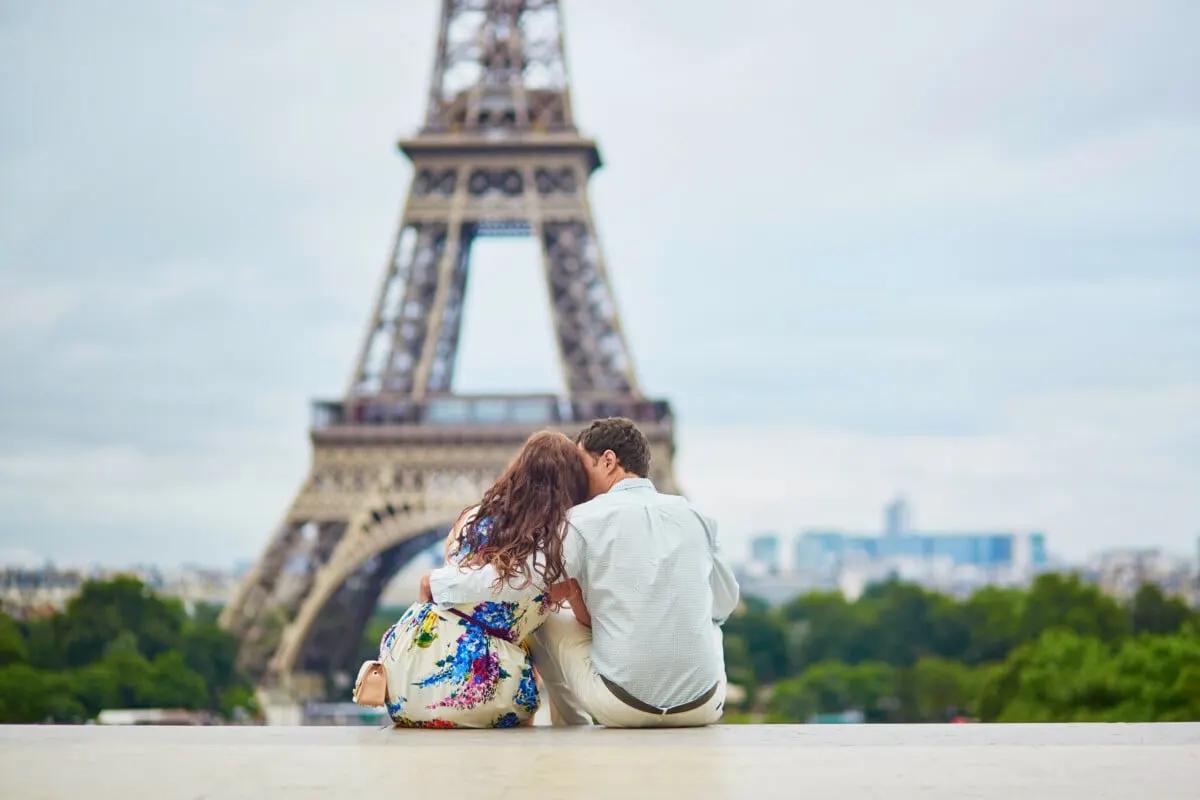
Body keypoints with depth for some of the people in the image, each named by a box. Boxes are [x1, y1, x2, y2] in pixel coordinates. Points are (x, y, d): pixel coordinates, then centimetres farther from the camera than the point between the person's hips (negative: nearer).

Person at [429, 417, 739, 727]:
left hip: (623, 708, -3)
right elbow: (725, 603, 18)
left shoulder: (586, 519, -5)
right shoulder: (695, 516, 7)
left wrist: (437, 581, 4)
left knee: (548, 624, 24)